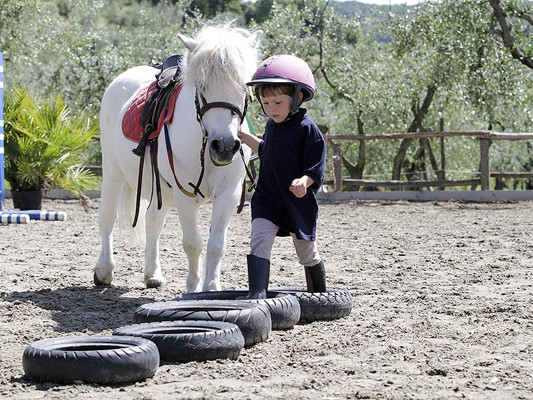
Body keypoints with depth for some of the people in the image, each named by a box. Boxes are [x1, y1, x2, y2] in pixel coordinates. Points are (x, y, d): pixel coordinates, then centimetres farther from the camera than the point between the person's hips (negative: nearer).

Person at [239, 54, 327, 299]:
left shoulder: (307, 129, -14)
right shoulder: (272, 126, 7)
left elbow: (316, 168, -17)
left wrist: (304, 181, -35)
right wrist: (247, 138, 25)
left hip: (299, 203, -5)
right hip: (266, 199, 5)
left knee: (307, 252, 12)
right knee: (259, 240, -18)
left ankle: (319, 295, 35)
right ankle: (257, 294, -26)